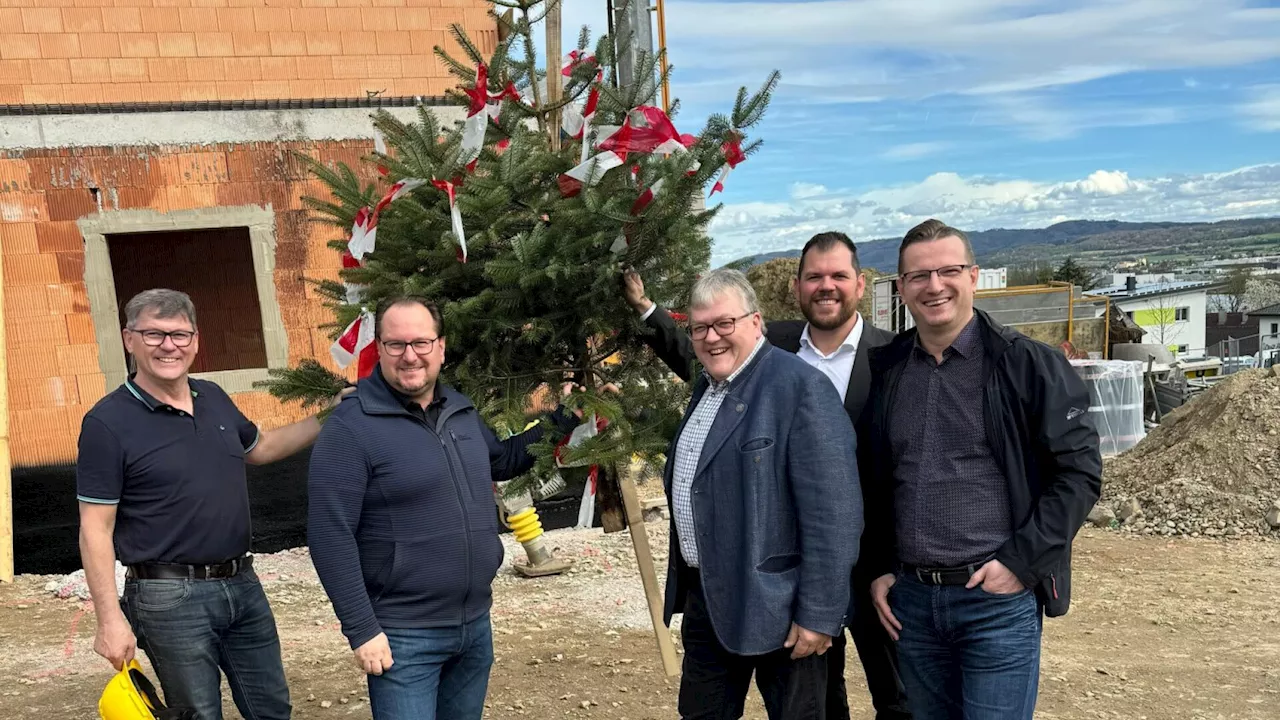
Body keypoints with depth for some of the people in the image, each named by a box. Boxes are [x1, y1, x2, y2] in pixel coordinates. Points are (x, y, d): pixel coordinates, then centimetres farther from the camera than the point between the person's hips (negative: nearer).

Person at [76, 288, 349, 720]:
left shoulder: (213, 399, 7)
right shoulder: (108, 422, -11)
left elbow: (260, 448, 26)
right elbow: (95, 530, -12)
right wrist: (110, 620, -16)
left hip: (242, 584, 6)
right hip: (171, 598, -6)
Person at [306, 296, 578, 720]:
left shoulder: (462, 411, 7)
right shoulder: (350, 428, -15)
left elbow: (500, 462, 26)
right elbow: (330, 537, -17)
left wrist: (562, 420, 18)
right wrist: (362, 630, -19)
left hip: (476, 625, 7)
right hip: (404, 637, -7)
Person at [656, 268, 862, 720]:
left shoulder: (801, 387, -16)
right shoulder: (705, 387, 11)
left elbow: (832, 511, -21)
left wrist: (819, 613, -21)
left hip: (775, 607, -8)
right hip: (705, 598, 8)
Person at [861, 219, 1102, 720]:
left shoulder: (1028, 364, -6)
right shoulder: (884, 370, 7)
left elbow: (1079, 470, -8)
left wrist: (1021, 564, -13)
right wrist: (879, 569, 8)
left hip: (999, 598, -4)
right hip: (910, 599, 4)